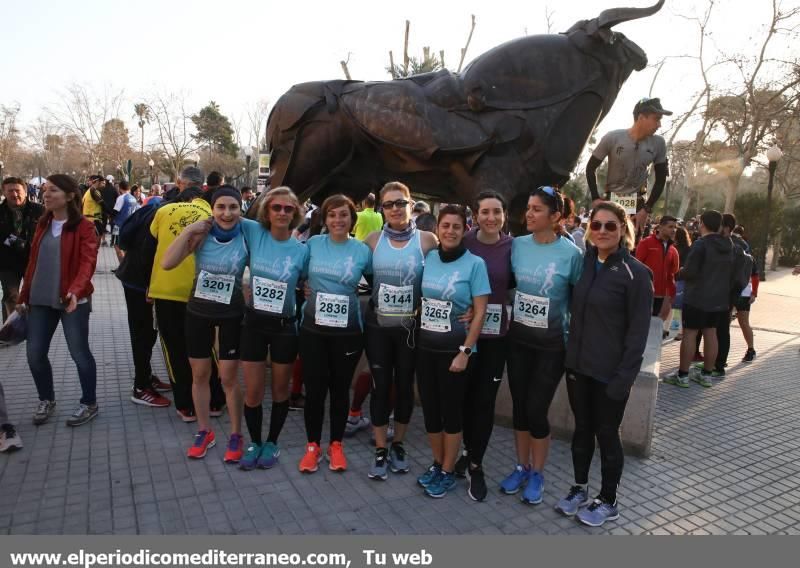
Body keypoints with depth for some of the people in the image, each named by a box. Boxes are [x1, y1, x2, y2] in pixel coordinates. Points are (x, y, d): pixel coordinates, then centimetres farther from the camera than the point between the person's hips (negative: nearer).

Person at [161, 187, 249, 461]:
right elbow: (167, 263, -17)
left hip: (232, 314, -2)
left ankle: (236, 435, 23)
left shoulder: (247, 236, -12)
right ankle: (204, 432, 32)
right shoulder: (201, 233, -10)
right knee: (200, 375, 13)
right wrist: (188, 231, -21)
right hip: (198, 312, 2)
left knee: (229, 378, 5)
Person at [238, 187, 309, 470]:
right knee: (253, 391, 7)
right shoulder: (254, 232, -6)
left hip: (285, 326, 0)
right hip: (254, 323, 1)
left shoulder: (302, 250, -8)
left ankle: (272, 442, 33)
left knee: (280, 389, 13)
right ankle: (255, 442, 30)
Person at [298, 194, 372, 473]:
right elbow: (300, 275, 13)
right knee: (314, 389, 6)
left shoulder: (363, 251, -3)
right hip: (313, 329, 1)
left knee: (340, 389, 11)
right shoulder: (313, 244, -1)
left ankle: (336, 445, 29)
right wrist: (310, 294, 3)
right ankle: (313, 445, 25)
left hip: (348, 332, 0)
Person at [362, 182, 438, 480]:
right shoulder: (373, 239, 0)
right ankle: (380, 450, 20)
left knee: (404, 385, 11)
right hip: (378, 325, 1)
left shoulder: (427, 240, -5)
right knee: (380, 386, 5)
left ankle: (398, 445, 30)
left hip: (411, 326, -1)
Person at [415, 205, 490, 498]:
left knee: (451, 410, 7)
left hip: (454, 349, -4)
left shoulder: (474, 263, -9)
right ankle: (437, 464, 33)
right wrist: (418, 333, 5)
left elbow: (480, 312, -10)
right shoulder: (428, 258, 3)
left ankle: (448, 472, 25)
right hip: (425, 347, 5)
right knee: (429, 408, 13)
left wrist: (465, 352, -14)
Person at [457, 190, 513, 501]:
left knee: (485, 400, 5)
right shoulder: (463, 242, -4)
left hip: (495, 335, 0)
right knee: (465, 395, 11)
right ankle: (469, 450, 35)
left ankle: (475, 465, 22)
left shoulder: (513, 247, -3)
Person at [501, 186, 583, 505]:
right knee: (519, 407, 12)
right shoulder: (517, 245, -3)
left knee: (536, 410, 2)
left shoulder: (571, 253, -13)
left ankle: (537, 474, 26)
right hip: (518, 340, 4)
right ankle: (522, 467, 33)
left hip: (552, 344, -3)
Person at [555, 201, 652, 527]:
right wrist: (570, 354, 3)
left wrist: (624, 376, -16)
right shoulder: (584, 262, 4)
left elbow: (638, 330, -13)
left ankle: (608, 502, 28)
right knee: (582, 428, 17)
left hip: (610, 372, -5)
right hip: (578, 364, 5)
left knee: (606, 433, 9)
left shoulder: (635, 272, -12)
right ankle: (579, 490, 34)